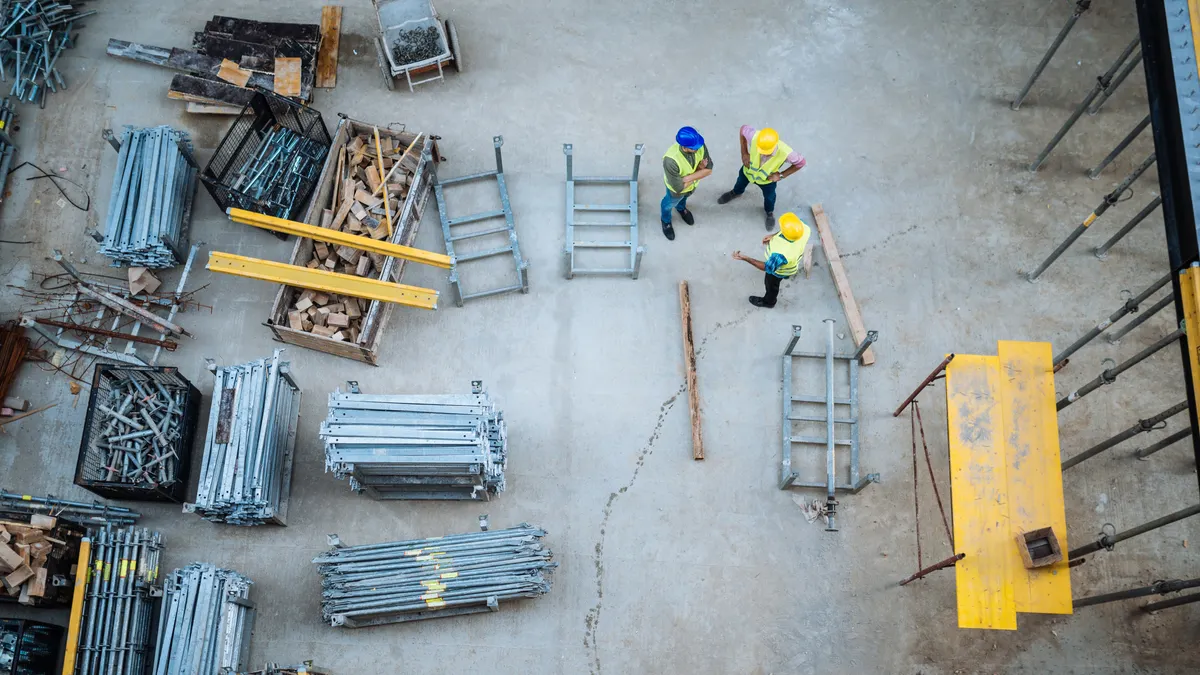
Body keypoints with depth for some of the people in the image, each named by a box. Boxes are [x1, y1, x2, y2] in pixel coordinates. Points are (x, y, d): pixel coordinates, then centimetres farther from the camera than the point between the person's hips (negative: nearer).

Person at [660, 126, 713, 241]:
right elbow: (679, 187, -39)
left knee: (684, 197, 38)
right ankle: (666, 221, 63)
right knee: (669, 204, 30)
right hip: (676, 189, -4)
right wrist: (699, 169, -28)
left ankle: (681, 208, 73)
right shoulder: (671, 160, -48)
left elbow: (708, 169, -22)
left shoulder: (700, 147, -34)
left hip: (692, 184, 4)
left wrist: (687, 178, -34)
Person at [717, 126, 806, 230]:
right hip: (748, 171, 1)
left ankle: (770, 212, 64)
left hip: (767, 179, -1)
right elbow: (743, 129, -20)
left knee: (769, 197, 29)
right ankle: (735, 193, 71)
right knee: (740, 182, 34)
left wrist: (781, 175, -23)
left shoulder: (785, 153, -44)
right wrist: (744, 153, -20)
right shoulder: (754, 137, -43)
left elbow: (801, 162, -24)